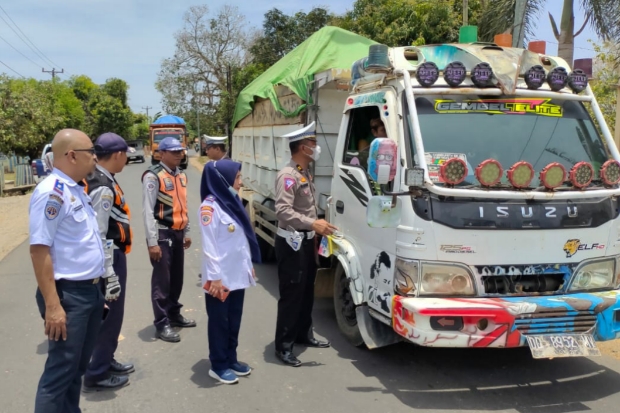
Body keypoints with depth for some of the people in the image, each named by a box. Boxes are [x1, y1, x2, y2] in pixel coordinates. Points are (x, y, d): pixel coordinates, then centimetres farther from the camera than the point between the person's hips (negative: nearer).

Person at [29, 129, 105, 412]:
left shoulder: (76, 190, 11)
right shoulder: (52, 192, -17)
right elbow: (39, 250, -21)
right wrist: (52, 304, -24)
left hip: (90, 290, 9)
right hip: (68, 295, -9)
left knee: (78, 366, 19)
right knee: (60, 371, 1)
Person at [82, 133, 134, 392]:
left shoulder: (100, 180, 9)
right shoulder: (103, 188, -23)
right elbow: (98, 236, -26)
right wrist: (109, 275, -25)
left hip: (112, 256, 10)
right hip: (110, 258, -10)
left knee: (111, 314, 21)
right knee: (109, 315, 2)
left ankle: (105, 361, 37)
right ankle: (97, 375, 16)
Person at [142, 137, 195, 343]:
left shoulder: (181, 175, 11)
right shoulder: (153, 176, -13)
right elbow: (148, 211, -15)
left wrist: (186, 233, 18)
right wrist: (153, 242, -18)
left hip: (178, 233, 7)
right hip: (162, 233, -7)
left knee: (177, 277, 16)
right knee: (162, 279, 0)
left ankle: (174, 313, 32)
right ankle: (162, 323, 11)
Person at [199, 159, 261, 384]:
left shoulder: (232, 201, 9)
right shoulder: (210, 206, -17)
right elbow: (209, 245, -18)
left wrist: (249, 264, 17)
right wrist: (214, 277, -19)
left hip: (237, 275, 8)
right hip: (221, 278, -8)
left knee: (234, 320, 17)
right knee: (219, 321, 6)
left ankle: (231, 359, 30)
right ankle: (218, 365, 19)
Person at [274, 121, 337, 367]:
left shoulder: (304, 174, 12)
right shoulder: (288, 176, -18)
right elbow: (283, 210, -30)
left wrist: (316, 229, 16)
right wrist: (313, 224, -35)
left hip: (306, 241, 10)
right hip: (292, 242, -10)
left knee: (307, 291, 18)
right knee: (291, 294, -4)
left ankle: (304, 334, 33)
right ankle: (283, 346, 6)